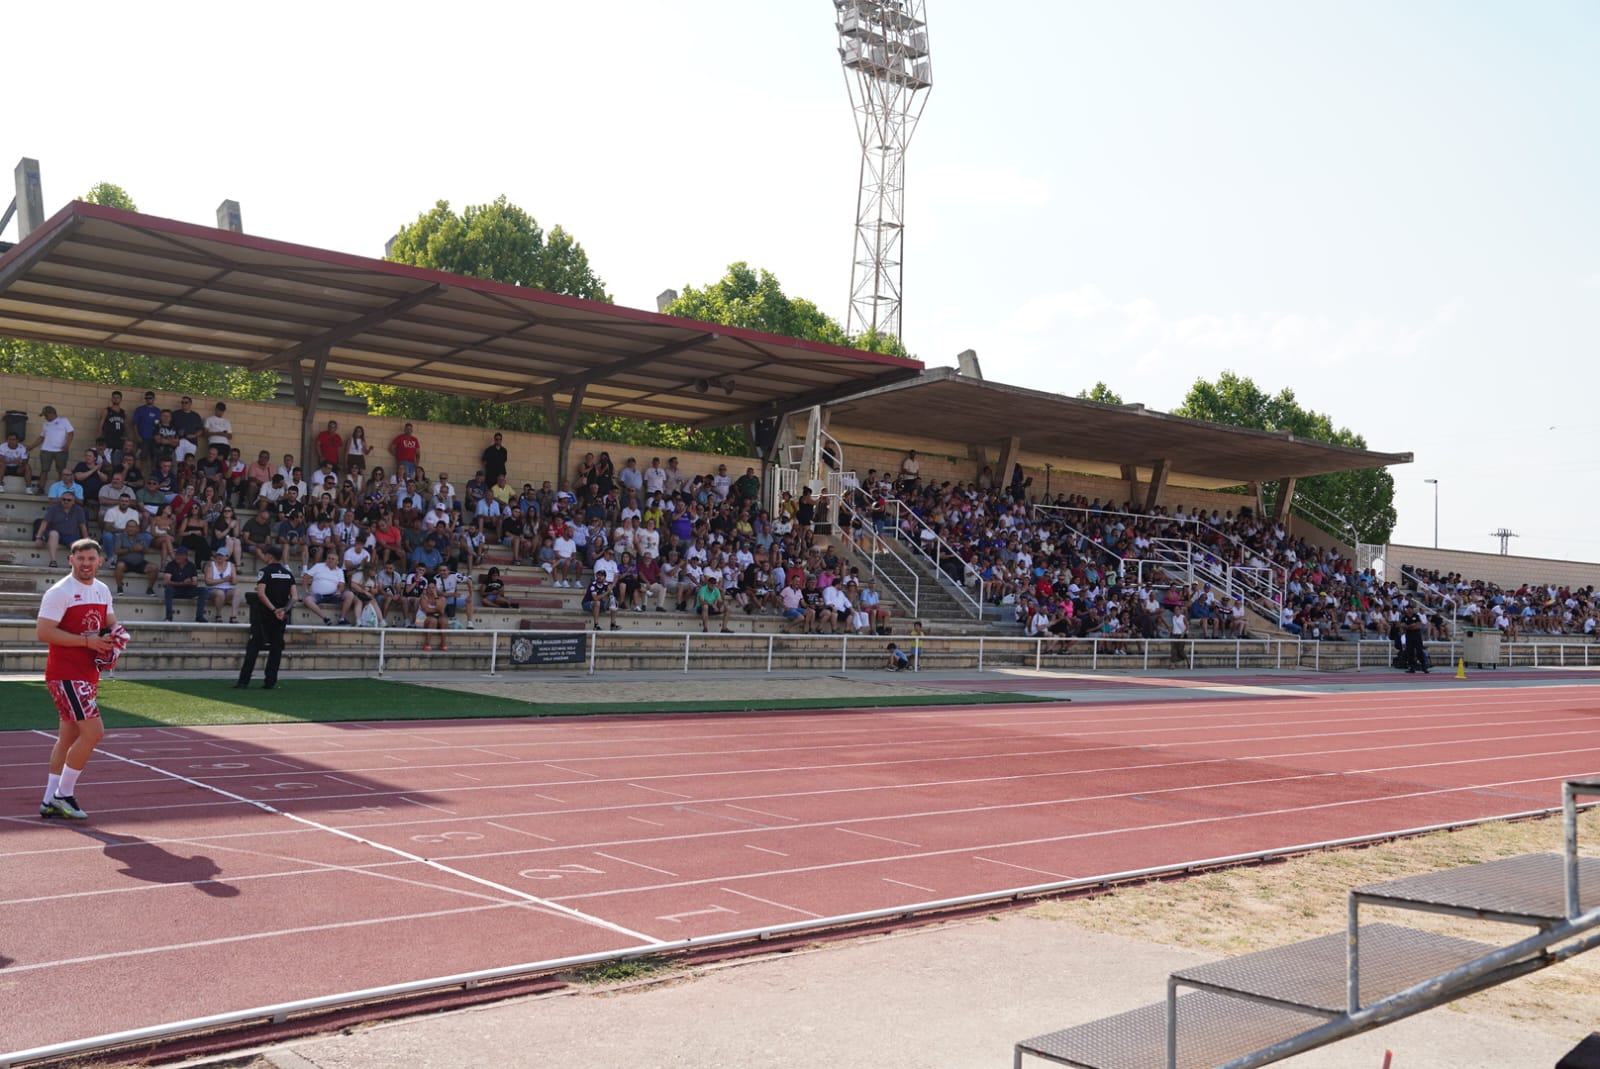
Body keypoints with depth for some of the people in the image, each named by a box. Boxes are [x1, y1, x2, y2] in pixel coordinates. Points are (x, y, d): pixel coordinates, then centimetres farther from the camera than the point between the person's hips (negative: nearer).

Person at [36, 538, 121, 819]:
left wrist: (116, 635, 1)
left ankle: (50, 801, 20)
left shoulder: (103, 591, 12)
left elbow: (111, 624, 25)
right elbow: (43, 632, -20)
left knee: (69, 736, 12)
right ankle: (63, 795, 0)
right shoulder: (59, 592, -13)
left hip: (88, 674, 9)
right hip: (66, 674, -9)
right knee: (93, 732, -13)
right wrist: (88, 641, -23)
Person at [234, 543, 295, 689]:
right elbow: (293, 597, 1)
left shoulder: (266, 571, -8)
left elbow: (261, 594, -18)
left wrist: (273, 609, -17)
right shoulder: (288, 573, 8)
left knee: (253, 646, 0)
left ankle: (243, 680, -2)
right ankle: (270, 681, 5)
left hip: (265, 615, -4)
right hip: (282, 617, 4)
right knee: (276, 647, 8)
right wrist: (284, 610, -6)